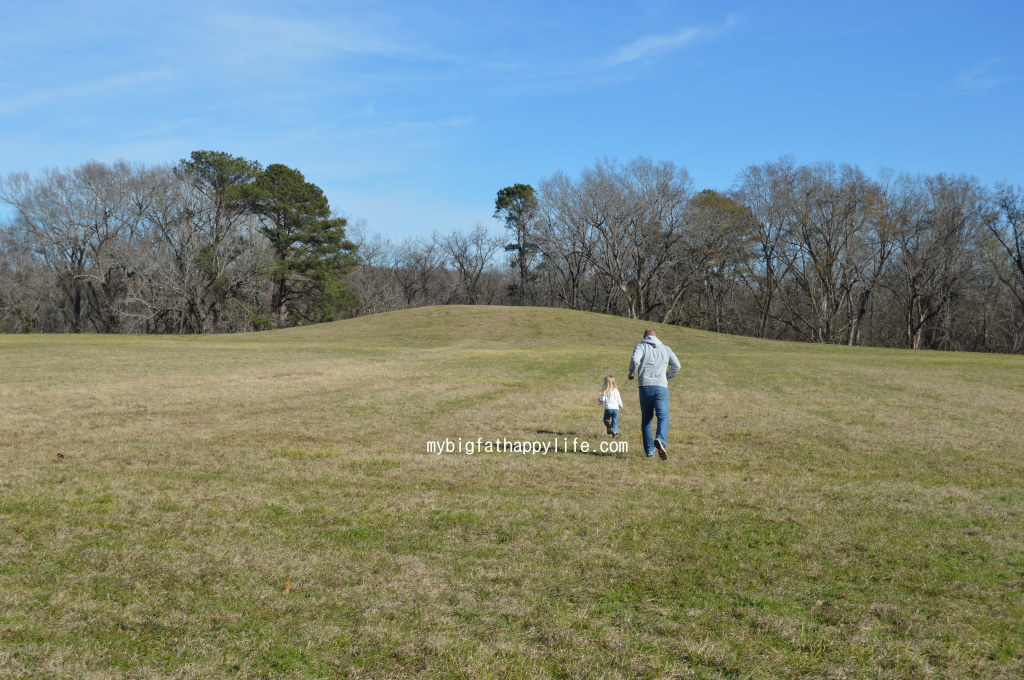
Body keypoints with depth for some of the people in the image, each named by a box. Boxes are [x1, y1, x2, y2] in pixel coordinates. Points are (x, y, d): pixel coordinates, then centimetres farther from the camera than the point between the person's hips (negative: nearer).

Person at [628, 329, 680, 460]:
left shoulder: (641, 346, 8)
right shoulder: (666, 348, 17)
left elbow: (635, 360, -12)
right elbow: (676, 366, 10)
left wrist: (631, 373, 6)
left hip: (645, 386, 0)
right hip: (661, 387, 0)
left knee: (646, 419, 10)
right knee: (663, 417, -7)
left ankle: (649, 451, 9)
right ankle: (661, 440, -35)